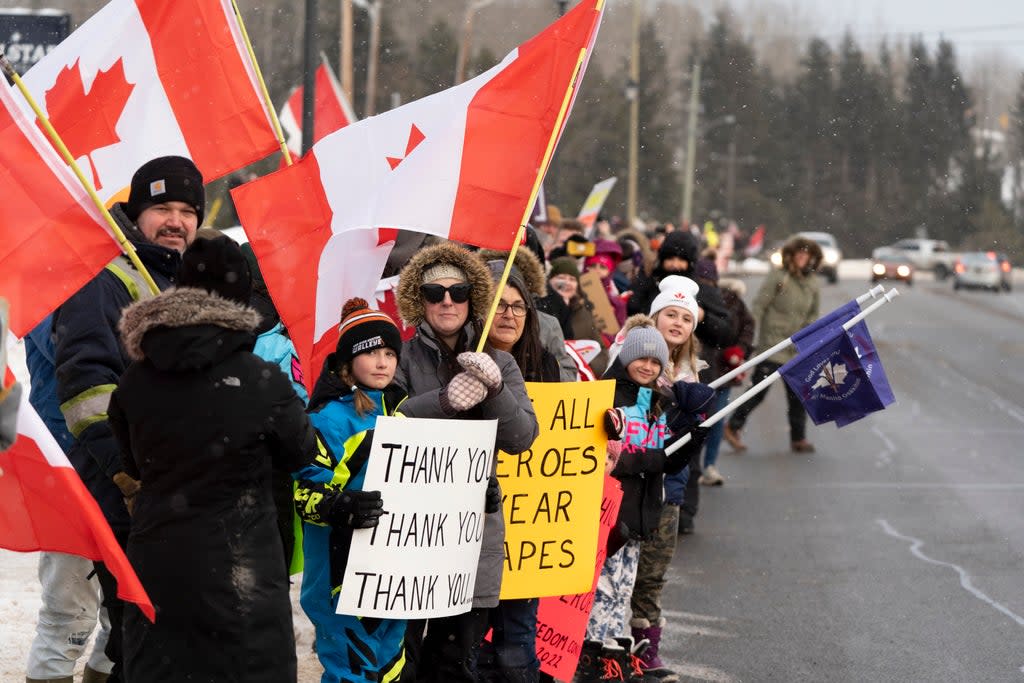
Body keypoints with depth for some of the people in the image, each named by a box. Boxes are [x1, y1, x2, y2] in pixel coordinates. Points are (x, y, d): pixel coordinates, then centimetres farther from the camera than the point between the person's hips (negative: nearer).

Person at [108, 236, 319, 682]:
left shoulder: (134, 381, -3)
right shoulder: (262, 382, -14)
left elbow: (131, 466, 10)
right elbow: (303, 453, 1)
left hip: (154, 568, 4)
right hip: (240, 575, -4)